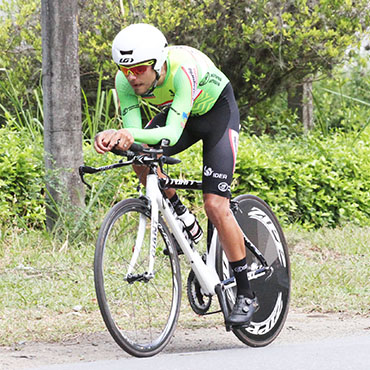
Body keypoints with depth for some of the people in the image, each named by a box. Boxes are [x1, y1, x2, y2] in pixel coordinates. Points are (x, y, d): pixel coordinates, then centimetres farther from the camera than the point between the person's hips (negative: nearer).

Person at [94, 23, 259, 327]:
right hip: (179, 113, 6)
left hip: (218, 111, -6)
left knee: (215, 205, -15)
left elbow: (173, 133, -46)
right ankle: (180, 217, 3)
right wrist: (114, 138, -51)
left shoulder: (183, 70, -40)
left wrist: (133, 135, -63)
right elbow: (133, 133, -28)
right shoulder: (125, 80, -24)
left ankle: (246, 294, -4)